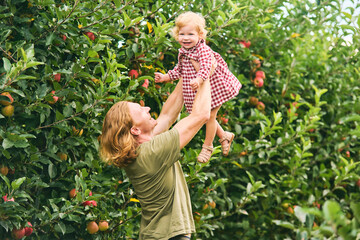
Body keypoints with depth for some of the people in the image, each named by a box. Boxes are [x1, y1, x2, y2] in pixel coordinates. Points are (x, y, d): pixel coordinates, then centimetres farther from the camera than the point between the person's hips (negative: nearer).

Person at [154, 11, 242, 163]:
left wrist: (199, 80, -55)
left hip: (212, 88, -8)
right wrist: (165, 77, 10)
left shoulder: (203, 50, -24)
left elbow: (206, 67, -39)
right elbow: (179, 70, 16)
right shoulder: (182, 53, 1)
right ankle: (224, 136, 40)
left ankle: (207, 146, 22)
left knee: (210, 116, 3)